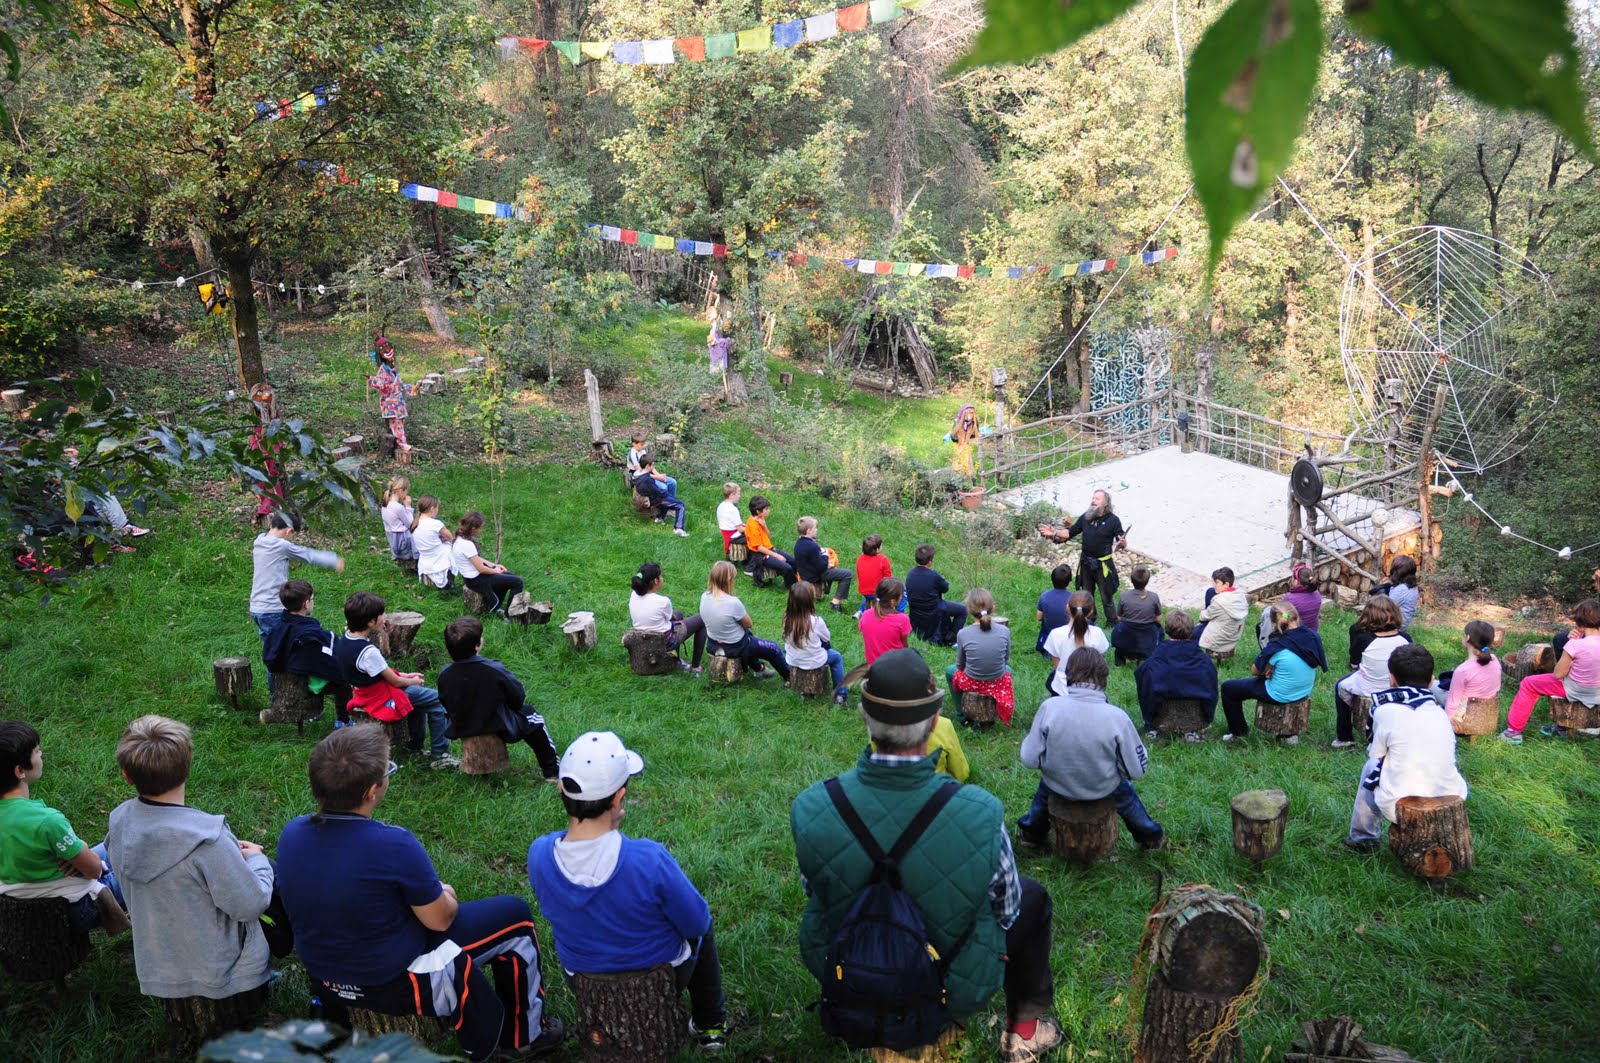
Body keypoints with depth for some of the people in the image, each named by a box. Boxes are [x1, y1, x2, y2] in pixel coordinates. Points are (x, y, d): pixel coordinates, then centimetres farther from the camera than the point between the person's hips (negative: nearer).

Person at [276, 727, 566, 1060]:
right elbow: (440, 919, -15)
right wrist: (445, 895, 7)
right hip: (394, 985, -7)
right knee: (515, 916, 10)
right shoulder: (394, 845, -31)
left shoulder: (291, 833, -11)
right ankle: (526, 1033, 27)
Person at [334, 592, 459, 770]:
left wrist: (403, 675, 5)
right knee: (437, 700, -5)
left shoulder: (345, 639, -4)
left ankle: (416, 747, 33)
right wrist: (412, 681, 1)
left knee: (419, 693, 28)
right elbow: (395, 682, -19)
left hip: (364, 692, 10)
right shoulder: (368, 652, -32)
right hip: (382, 699, -10)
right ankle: (439, 756, 0)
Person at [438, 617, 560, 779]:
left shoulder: (444, 675, -17)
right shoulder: (495, 670, -28)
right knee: (531, 717, 23)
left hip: (461, 732, 5)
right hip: (499, 732, -4)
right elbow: (518, 699, -14)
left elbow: (446, 706, 0)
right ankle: (551, 771, 29)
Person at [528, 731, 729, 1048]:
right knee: (701, 927, 29)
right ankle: (710, 1025, 42)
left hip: (582, 976, 3)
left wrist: (607, 824, -8)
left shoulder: (538, 855, -27)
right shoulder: (650, 860, -39)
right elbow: (697, 923, -21)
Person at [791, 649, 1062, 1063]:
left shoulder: (810, 809, -25)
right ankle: (1024, 1029, 37)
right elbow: (1004, 908, -11)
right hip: (955, 992, -2)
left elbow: (815, 891, -4)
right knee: (1033, 897, 24)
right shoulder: (981, 814, -30)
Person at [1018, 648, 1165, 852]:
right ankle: (1151, 836, 56)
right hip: (1103, 788, 0)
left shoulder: (1049, 707, -26)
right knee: (1125, 789, 36)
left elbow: (1030, 759, -18)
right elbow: (1137, 769, -17)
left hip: (1058, 787, 0)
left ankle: (1030, 831, 59)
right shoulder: (1117, 717, -27)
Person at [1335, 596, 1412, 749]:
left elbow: (1354, 664, -8)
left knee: (1340, 686, 28)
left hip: (1367, 690, -3)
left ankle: (1344, 737, 31)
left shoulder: (1363, 639, -25)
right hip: (1397, 690, 3)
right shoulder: (1405, 639, -17)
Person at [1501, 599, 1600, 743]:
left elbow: (1558, 674, -17)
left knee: (1528, 684, 12)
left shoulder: (1576, 645, -29)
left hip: (1575, 691, -6)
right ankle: (1561, 726, 41)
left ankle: (1514, 730, 18)